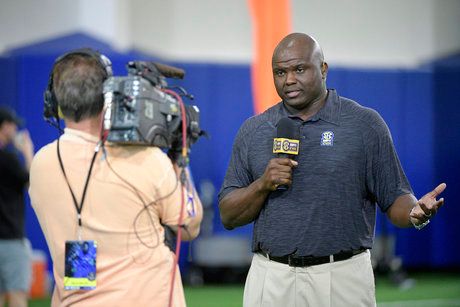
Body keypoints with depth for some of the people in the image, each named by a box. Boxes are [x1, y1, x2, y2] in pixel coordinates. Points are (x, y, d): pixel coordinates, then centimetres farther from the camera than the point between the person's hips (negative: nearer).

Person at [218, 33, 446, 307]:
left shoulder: (366, 124, 2)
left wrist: (416, 214, -23)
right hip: (271, 280, 2)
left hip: (343, 278, -2)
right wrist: (263, 184, -11)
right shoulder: (253, 131, 8)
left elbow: (394, 198, -1)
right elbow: (228, 217, 7)